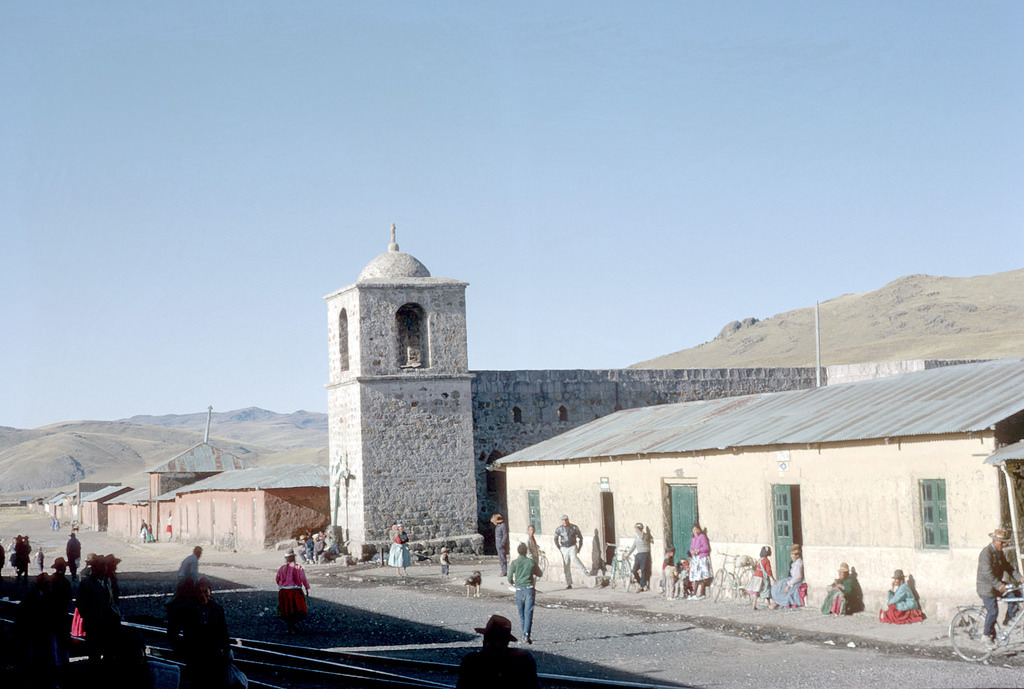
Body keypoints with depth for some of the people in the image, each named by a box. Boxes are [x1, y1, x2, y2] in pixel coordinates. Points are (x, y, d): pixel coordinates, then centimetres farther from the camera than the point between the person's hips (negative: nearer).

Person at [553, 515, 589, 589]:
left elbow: (580, 537, 7)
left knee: (574, 558, -32)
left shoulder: (574, 527, -4)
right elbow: (556, 539, 13)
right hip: (564, 548, 2)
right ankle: (568, 584, 4)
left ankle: (585, 572, -34)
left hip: (572, 547, -2)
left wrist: (579, 548, 3)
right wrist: (559, 549, 9)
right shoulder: (559, 528, -1)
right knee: (566, 566, -1)